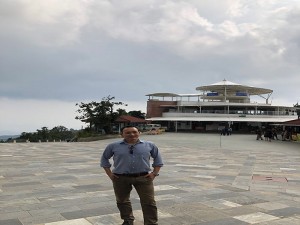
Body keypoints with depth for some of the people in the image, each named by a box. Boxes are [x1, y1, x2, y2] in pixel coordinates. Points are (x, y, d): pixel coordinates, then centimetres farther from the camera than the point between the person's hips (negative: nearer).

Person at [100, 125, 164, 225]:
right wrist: (109, 173, 6)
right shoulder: (113, 146, 1)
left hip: (143, 177, -1)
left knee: (149, 202, -3)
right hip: (121, 178, 1)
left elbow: (157, 158, 12)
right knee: (122, 201, 15)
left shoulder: (149, 145, 2)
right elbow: (104, 158, 13)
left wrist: (155, 173, 3)